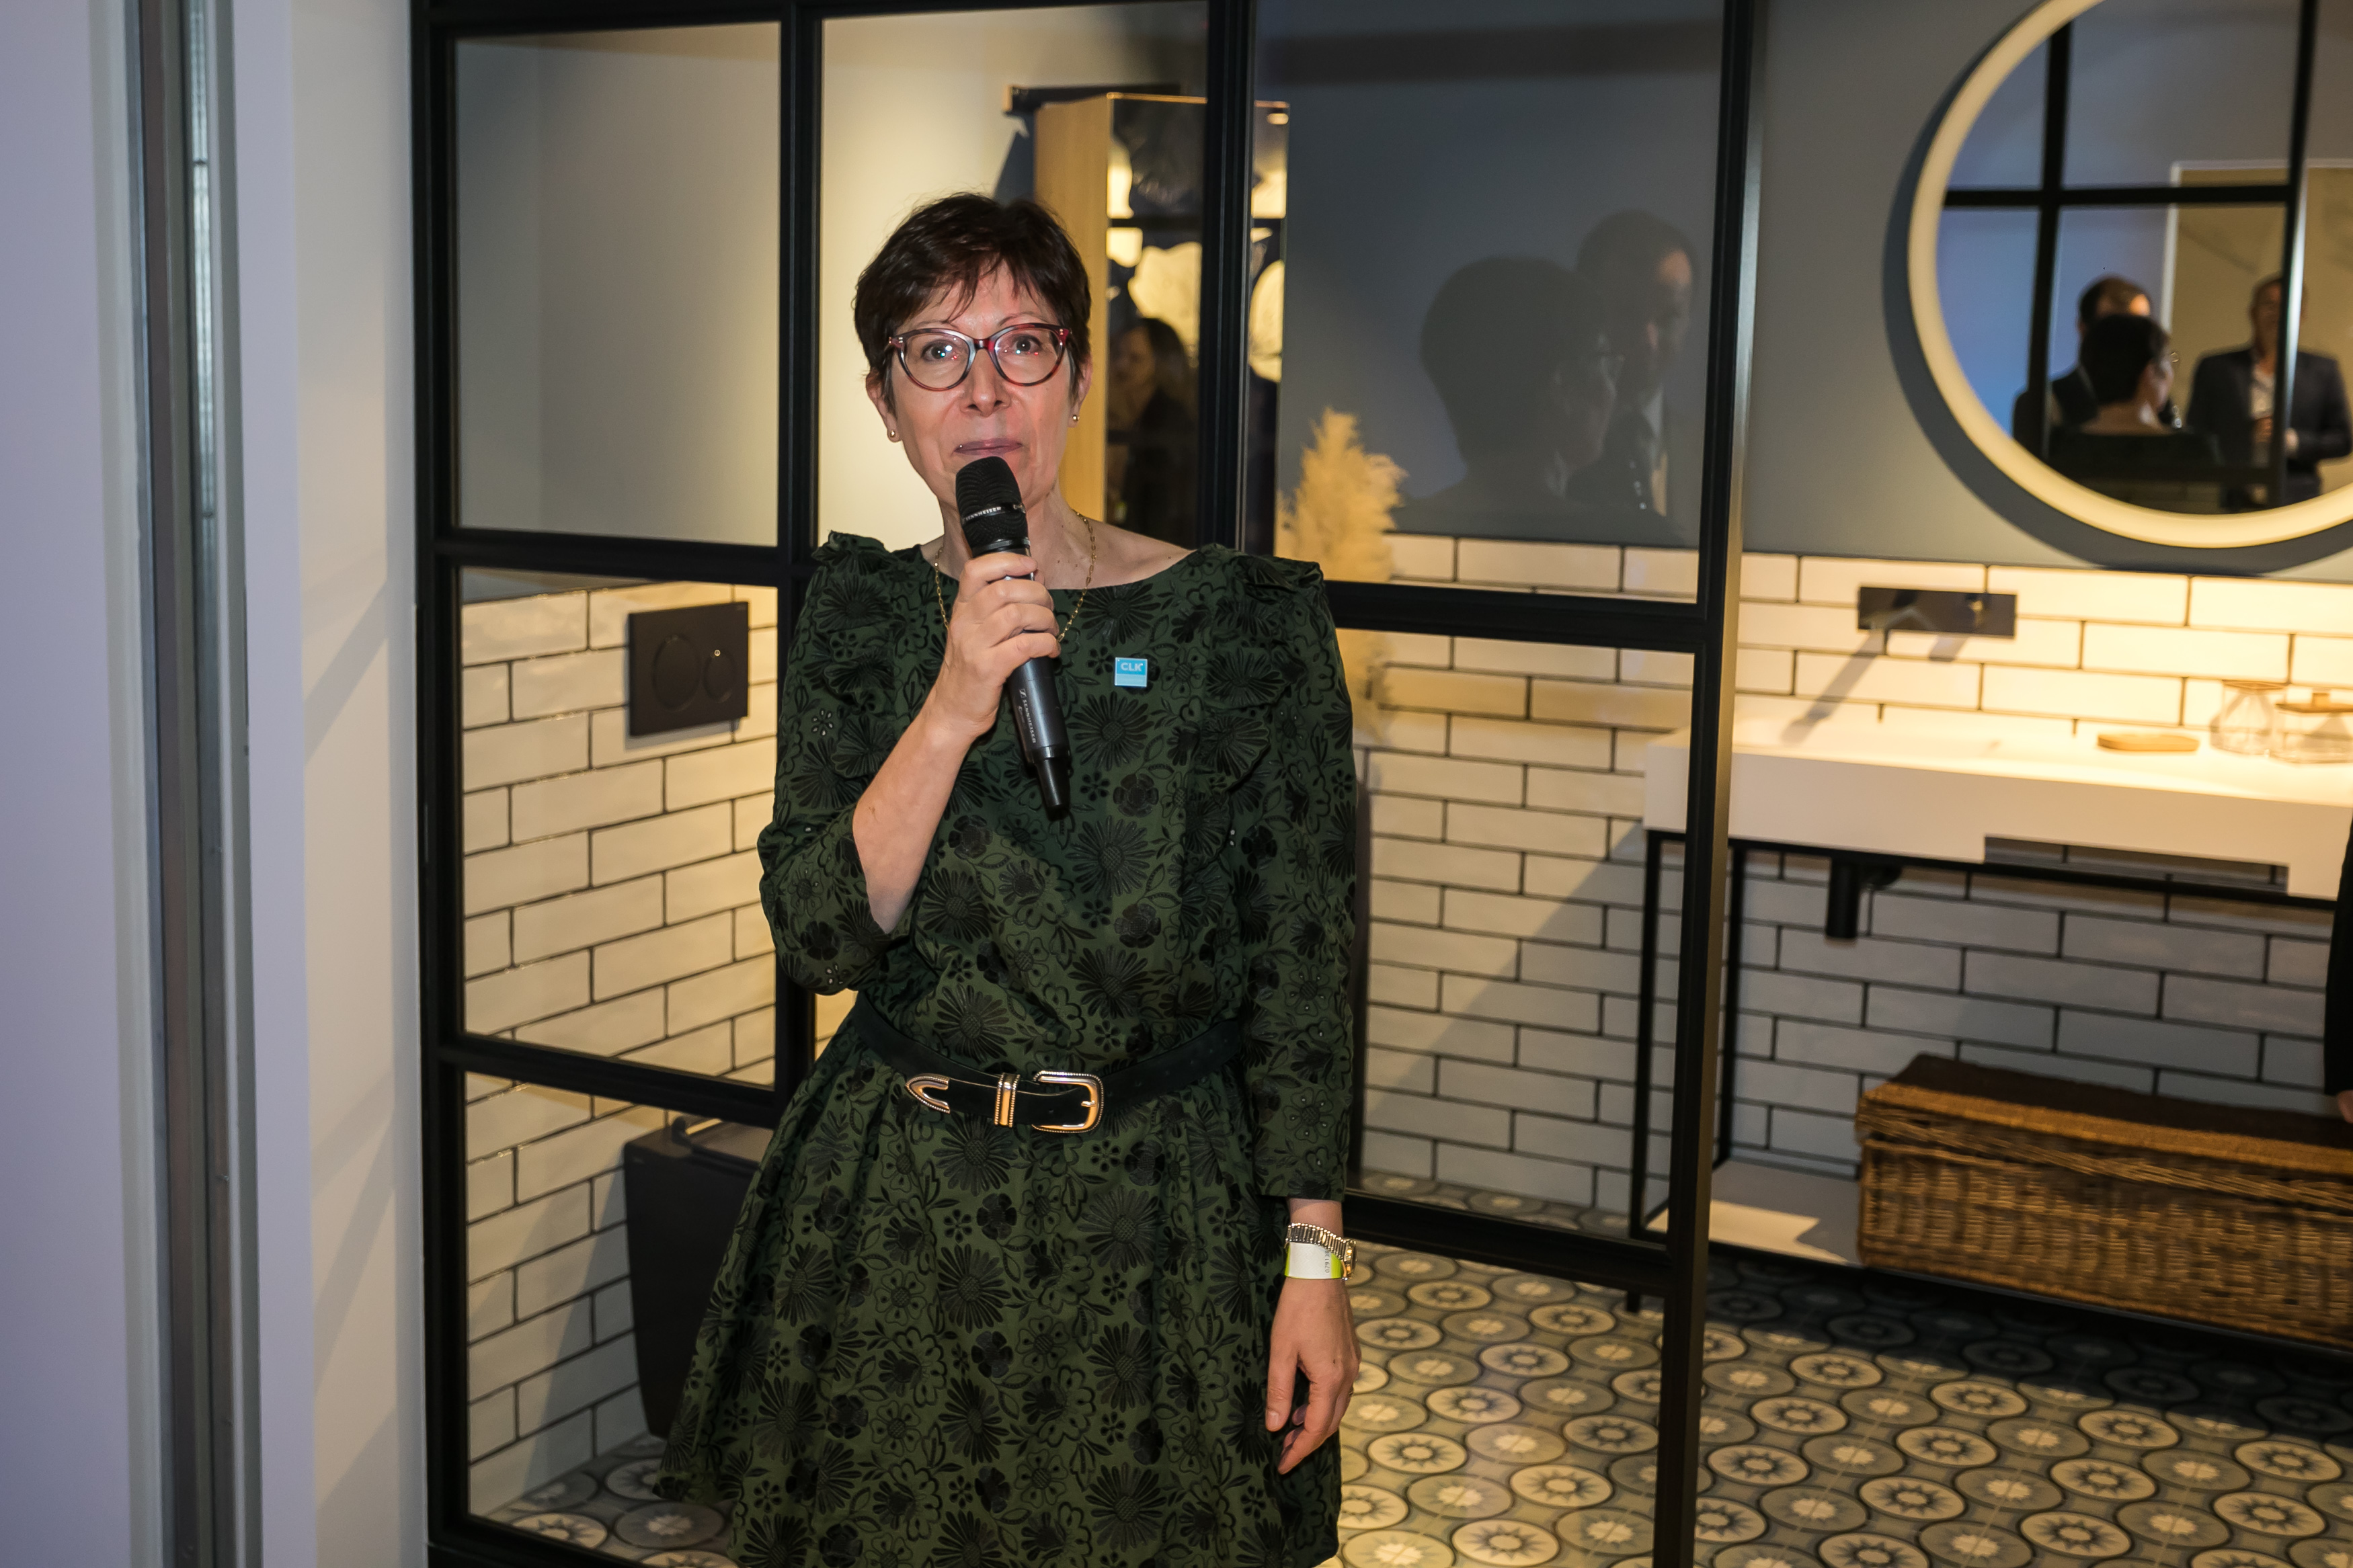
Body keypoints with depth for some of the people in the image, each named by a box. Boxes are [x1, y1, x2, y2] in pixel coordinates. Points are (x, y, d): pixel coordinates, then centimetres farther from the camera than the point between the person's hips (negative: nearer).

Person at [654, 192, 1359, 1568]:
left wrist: (1314, 1261, -7)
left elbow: (1300, 974, -5)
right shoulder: (862, 613, 2)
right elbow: (822, 939, -7)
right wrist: (952, 709, -19)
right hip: (892, 1213, 2)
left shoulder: (1247, 625, -7)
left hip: (1151, 1216, -2)